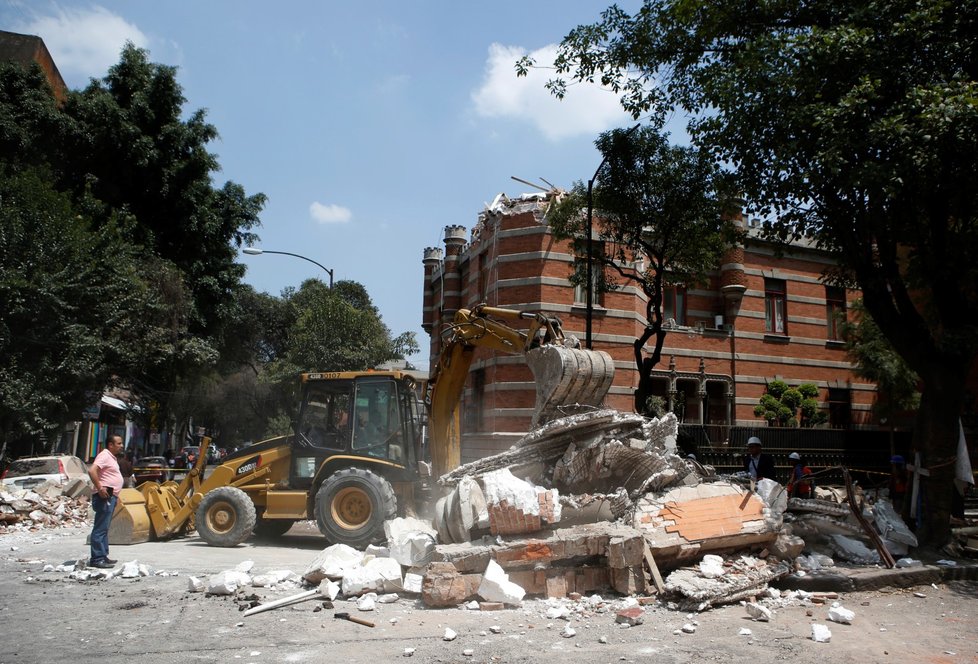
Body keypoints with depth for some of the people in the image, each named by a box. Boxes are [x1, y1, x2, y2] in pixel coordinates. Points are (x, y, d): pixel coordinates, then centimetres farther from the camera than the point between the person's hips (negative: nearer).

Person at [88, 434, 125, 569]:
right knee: (100, 528, -9)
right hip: (105, 496, -11)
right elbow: (92, 471, -25)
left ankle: (103, 556, 21)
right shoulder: (104, 456, -12)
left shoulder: (111, 457, 20)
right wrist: (99, 488, -25)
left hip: (111, 497, 11)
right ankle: (97, 559, -8)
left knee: (104, 528, 14)